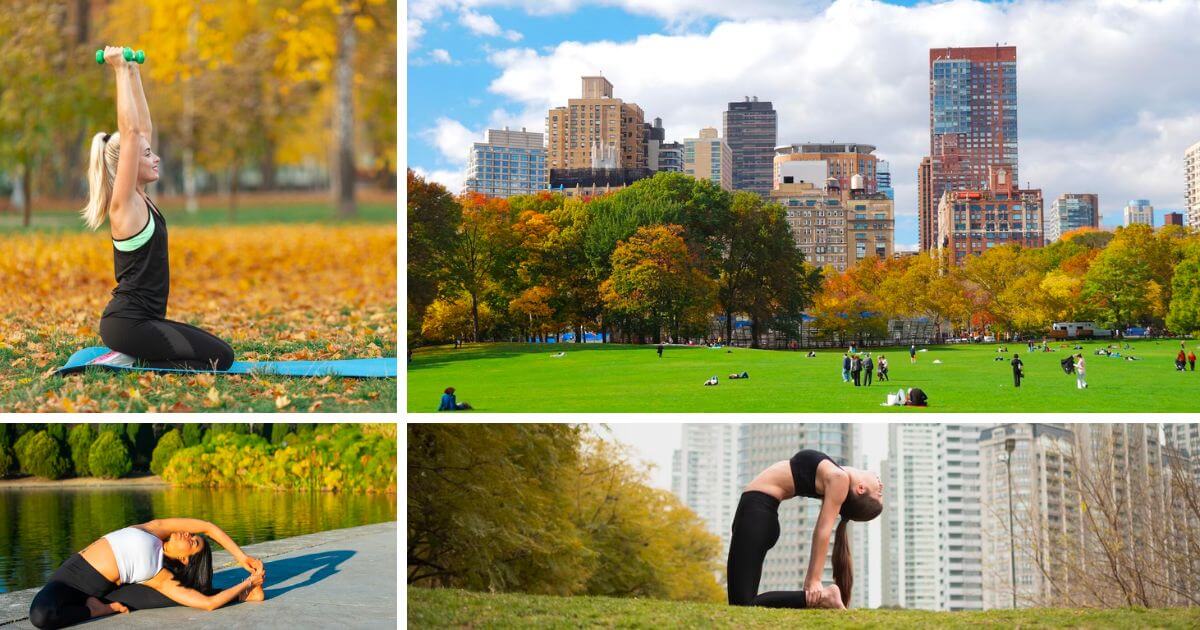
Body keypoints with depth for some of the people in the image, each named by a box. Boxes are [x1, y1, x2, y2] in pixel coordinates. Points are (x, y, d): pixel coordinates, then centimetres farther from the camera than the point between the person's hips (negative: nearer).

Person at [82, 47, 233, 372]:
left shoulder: (139, 198, 9)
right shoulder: (124, 204, -13)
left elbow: (143, 129, 13)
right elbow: (129, 133, -21)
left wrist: (133, 71, 12)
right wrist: (121, 71, -17)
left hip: (140, 319, 10)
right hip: (127, 323, -10)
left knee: (217, 351, 16)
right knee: (220, 357, -12)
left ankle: (129, 356, 11)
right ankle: (127, 360, -6)